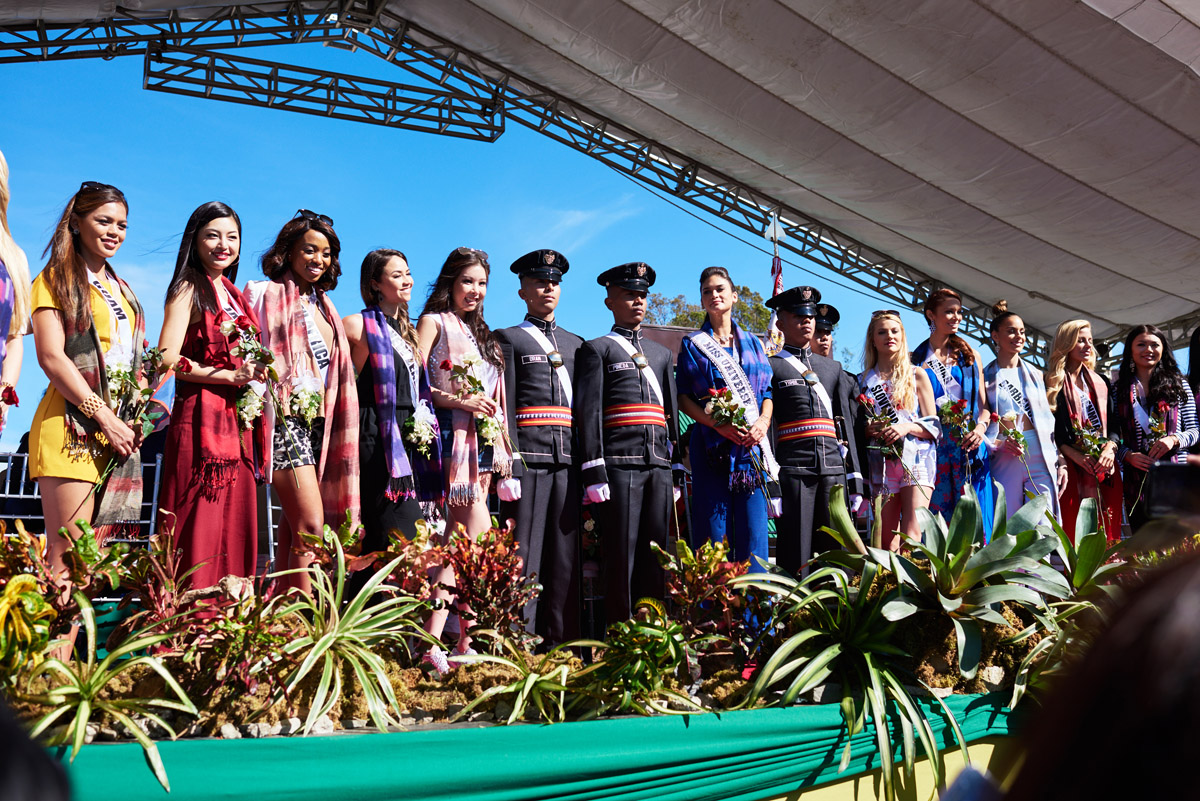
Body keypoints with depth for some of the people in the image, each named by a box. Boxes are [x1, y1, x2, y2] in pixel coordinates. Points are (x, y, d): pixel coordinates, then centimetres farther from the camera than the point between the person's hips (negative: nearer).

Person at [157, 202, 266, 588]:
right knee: (201, 529, -8)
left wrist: (253, 375, 8)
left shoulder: (234, 295, 20)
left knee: (235, 525, 6)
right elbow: (167, 360, -12)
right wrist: (232, 376, -12)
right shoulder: (189, 289, -2)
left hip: (236, 421, 7)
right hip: (201, 417, -7)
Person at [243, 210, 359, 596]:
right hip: (285, 417, -7)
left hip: (318, 421, 7)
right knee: (310, 522, -15)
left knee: (292, 527, 7)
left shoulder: (323, 305, 21)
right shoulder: (265, 294, 1)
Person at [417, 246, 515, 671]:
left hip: (482, 443, 7)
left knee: (461, 542, 4)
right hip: (454, 439, -7)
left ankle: (463, 642, 6)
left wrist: (503, 450, 17)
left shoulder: (481, 333, 24)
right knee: (480, 539, -15)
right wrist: (458, 400, -17)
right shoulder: (435, 322, 3)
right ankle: (430, 644, -14)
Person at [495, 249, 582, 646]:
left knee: (566, 551, 5)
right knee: (525, 549, -5)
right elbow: (504, 407, -1)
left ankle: (562, 639, 11)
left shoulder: (575, 342, 23)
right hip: (530, 455, -4)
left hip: (569, 458, 5)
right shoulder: (509, 339, 9)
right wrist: (511, 464, -10)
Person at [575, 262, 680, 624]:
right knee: (622, 553, -4)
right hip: (619, 463, -5)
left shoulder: (661, 353, 22)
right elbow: (588, 414, -4)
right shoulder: (597, 349, 5)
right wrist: (594, 473, -12)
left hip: (659, 463, 5)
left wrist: (678, 469, 14)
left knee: (655, 553, 6)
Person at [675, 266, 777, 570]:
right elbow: (684, 397, 1)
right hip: (712, 447, -2)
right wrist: (718, 424, -14)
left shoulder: (752, 343, 18)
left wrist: (762, 423, -7)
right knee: (713, 535, -4)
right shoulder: (693, 344, 9)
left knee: (754, 531, -2)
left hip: (752, 443, 2)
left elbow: (768, 391, 14)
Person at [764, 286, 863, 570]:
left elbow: (846, 424, 17)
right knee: (795, 557, -5)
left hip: (834, 470, 5)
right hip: (793, 469, -5)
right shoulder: (771, 368, 4)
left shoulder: (833, 369, 20)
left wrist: (855, 478, 11)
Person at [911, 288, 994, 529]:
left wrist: (981, 427, -5)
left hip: (969, 446, 2)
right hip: (933, 445, -2)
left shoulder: (971, 356, 16)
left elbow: (983, 404, 14)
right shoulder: (916, 360, 9)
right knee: (936, 520, -2)